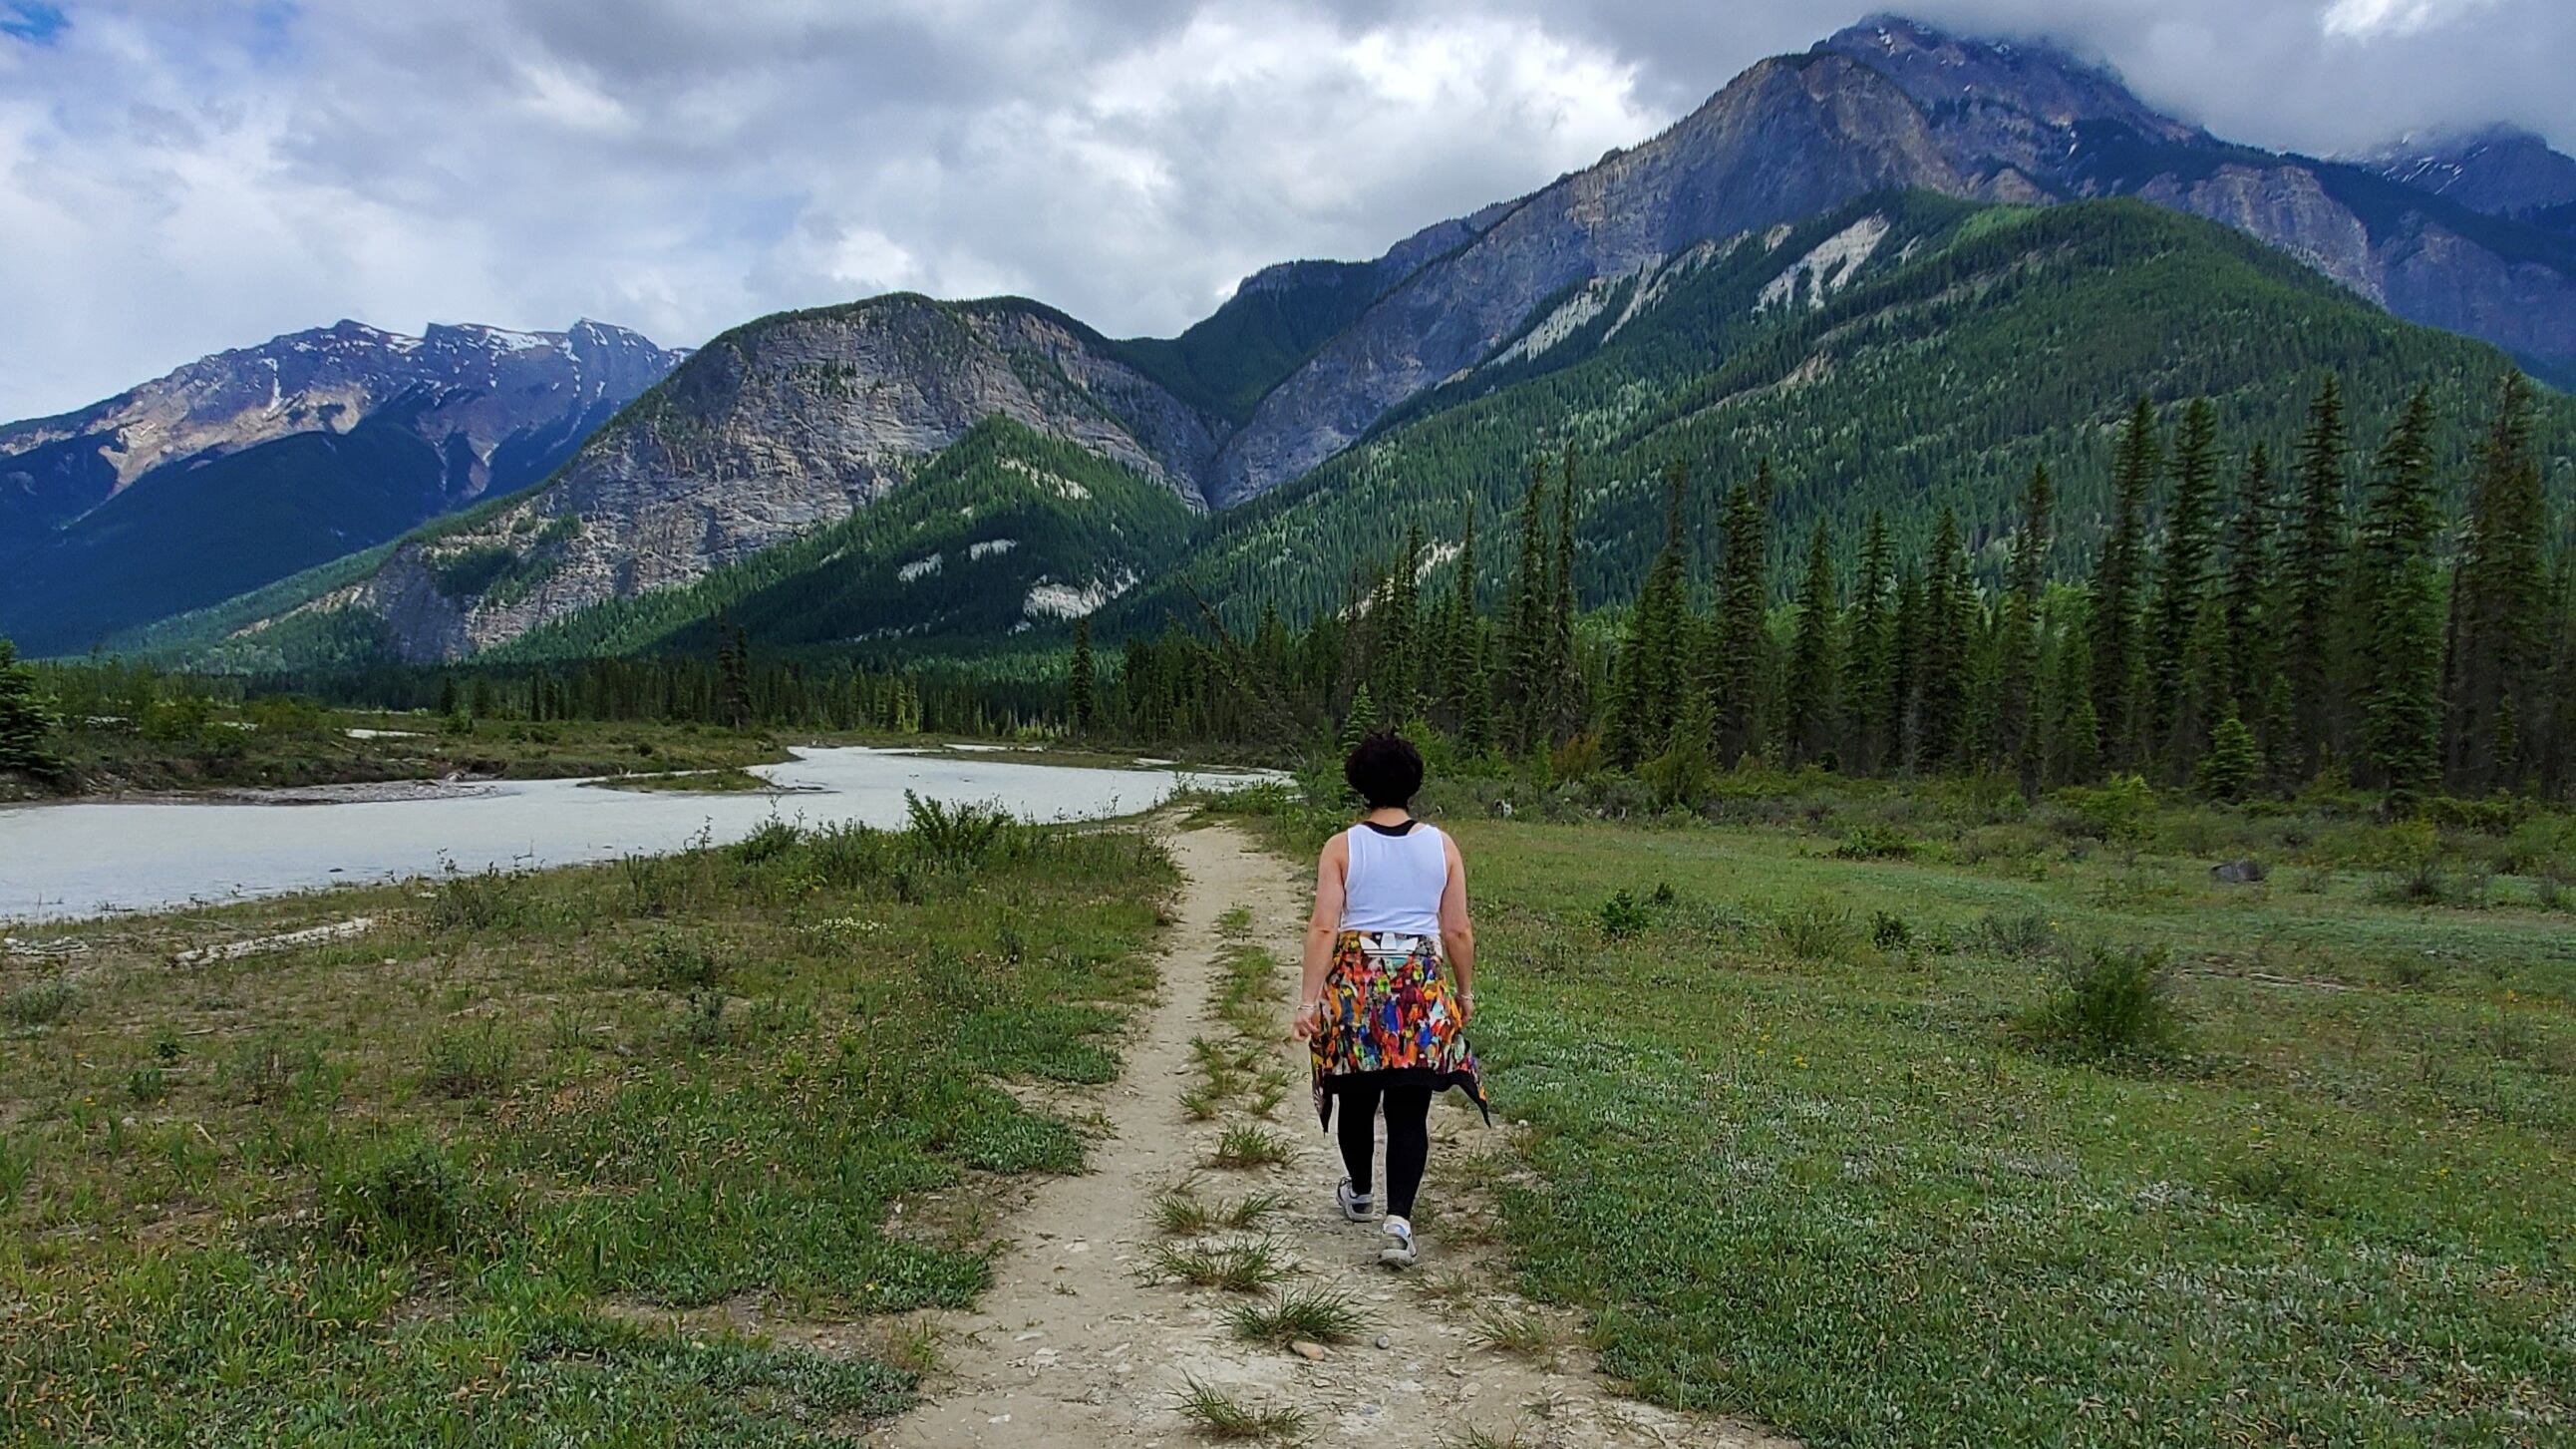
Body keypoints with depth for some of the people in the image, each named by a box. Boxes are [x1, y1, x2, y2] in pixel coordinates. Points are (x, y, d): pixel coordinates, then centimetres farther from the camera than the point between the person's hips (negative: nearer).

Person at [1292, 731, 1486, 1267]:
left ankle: (1360, 1193, 39)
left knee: (1357, 1097, 18)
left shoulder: (1342, 847, -4)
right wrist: (1465, 991, 15)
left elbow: (1323, 928, -10)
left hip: (1355, 983, 0)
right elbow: (1458, 931, 1)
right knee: (1409, 1110, 3)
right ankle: (1399, 1221, -8)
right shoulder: (1441, 845, 0)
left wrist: (1309, 1000, -10)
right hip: (1424, 987, 0)